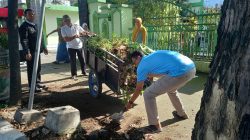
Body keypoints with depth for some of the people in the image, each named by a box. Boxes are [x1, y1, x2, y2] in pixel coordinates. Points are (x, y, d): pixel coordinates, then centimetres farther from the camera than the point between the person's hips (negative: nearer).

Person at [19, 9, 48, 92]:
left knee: (38, 68, 16)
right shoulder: (24, 26, -11)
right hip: (30, 52, -9)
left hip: (37, 51, 9)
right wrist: (27, 52, -25)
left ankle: (38, 83, 29)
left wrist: (44, 47, 22)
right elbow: (23, 41, -18)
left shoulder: (35, 25, 18)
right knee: (31, 69, -2)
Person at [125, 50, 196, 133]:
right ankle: (181, 113, 52)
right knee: (171, 89, 37)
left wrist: (130, 102, 28)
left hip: (180, 73, -9)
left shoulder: (142, 66, 7)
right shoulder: (152, 56, 26)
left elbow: (139, 89, 15)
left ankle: (155, 126, 14)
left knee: (148, 94, 3)